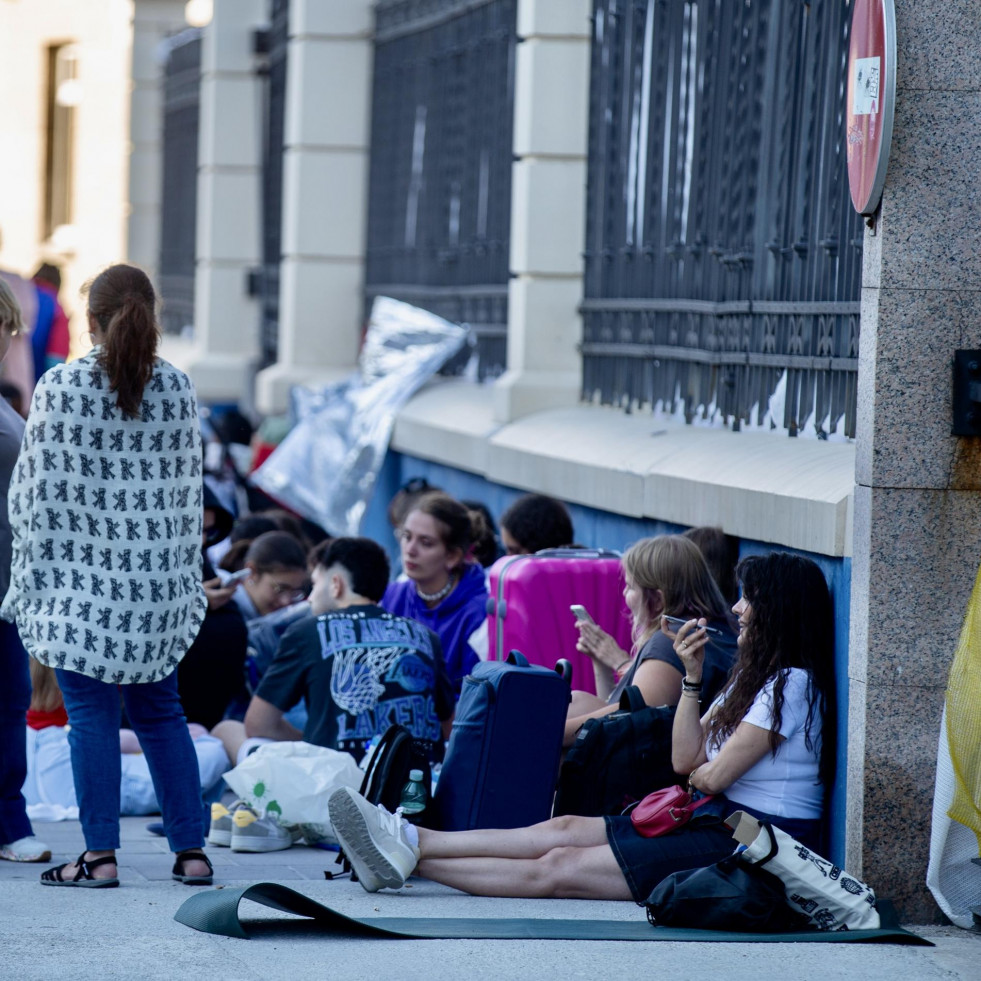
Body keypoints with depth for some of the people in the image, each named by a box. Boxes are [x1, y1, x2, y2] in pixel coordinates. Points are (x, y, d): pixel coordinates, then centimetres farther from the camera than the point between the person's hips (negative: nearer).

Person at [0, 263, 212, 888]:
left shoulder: (59, 388, -8)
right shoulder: (178, 390, 3)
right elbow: (189, 490, 8)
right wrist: (185, 581, 16)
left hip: (82, 581, -4)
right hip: (156, 581, 4)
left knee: (92, 716, 1)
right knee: (160, 712, 13)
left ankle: (101, 854, 0)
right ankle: (191, 850, 12)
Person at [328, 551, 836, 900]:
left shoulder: (792, 684, -11)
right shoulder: (753, 676, 20)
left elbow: (713, 775, -14)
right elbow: (684, 759, 11)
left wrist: (700, 771, 9)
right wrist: (693, 676, 3)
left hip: (751, 841, -9)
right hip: (715, 820, 10)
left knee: (559, 868, -14)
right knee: (564, 829, -5)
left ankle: (408, 856, -19)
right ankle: (407, 842, -14)